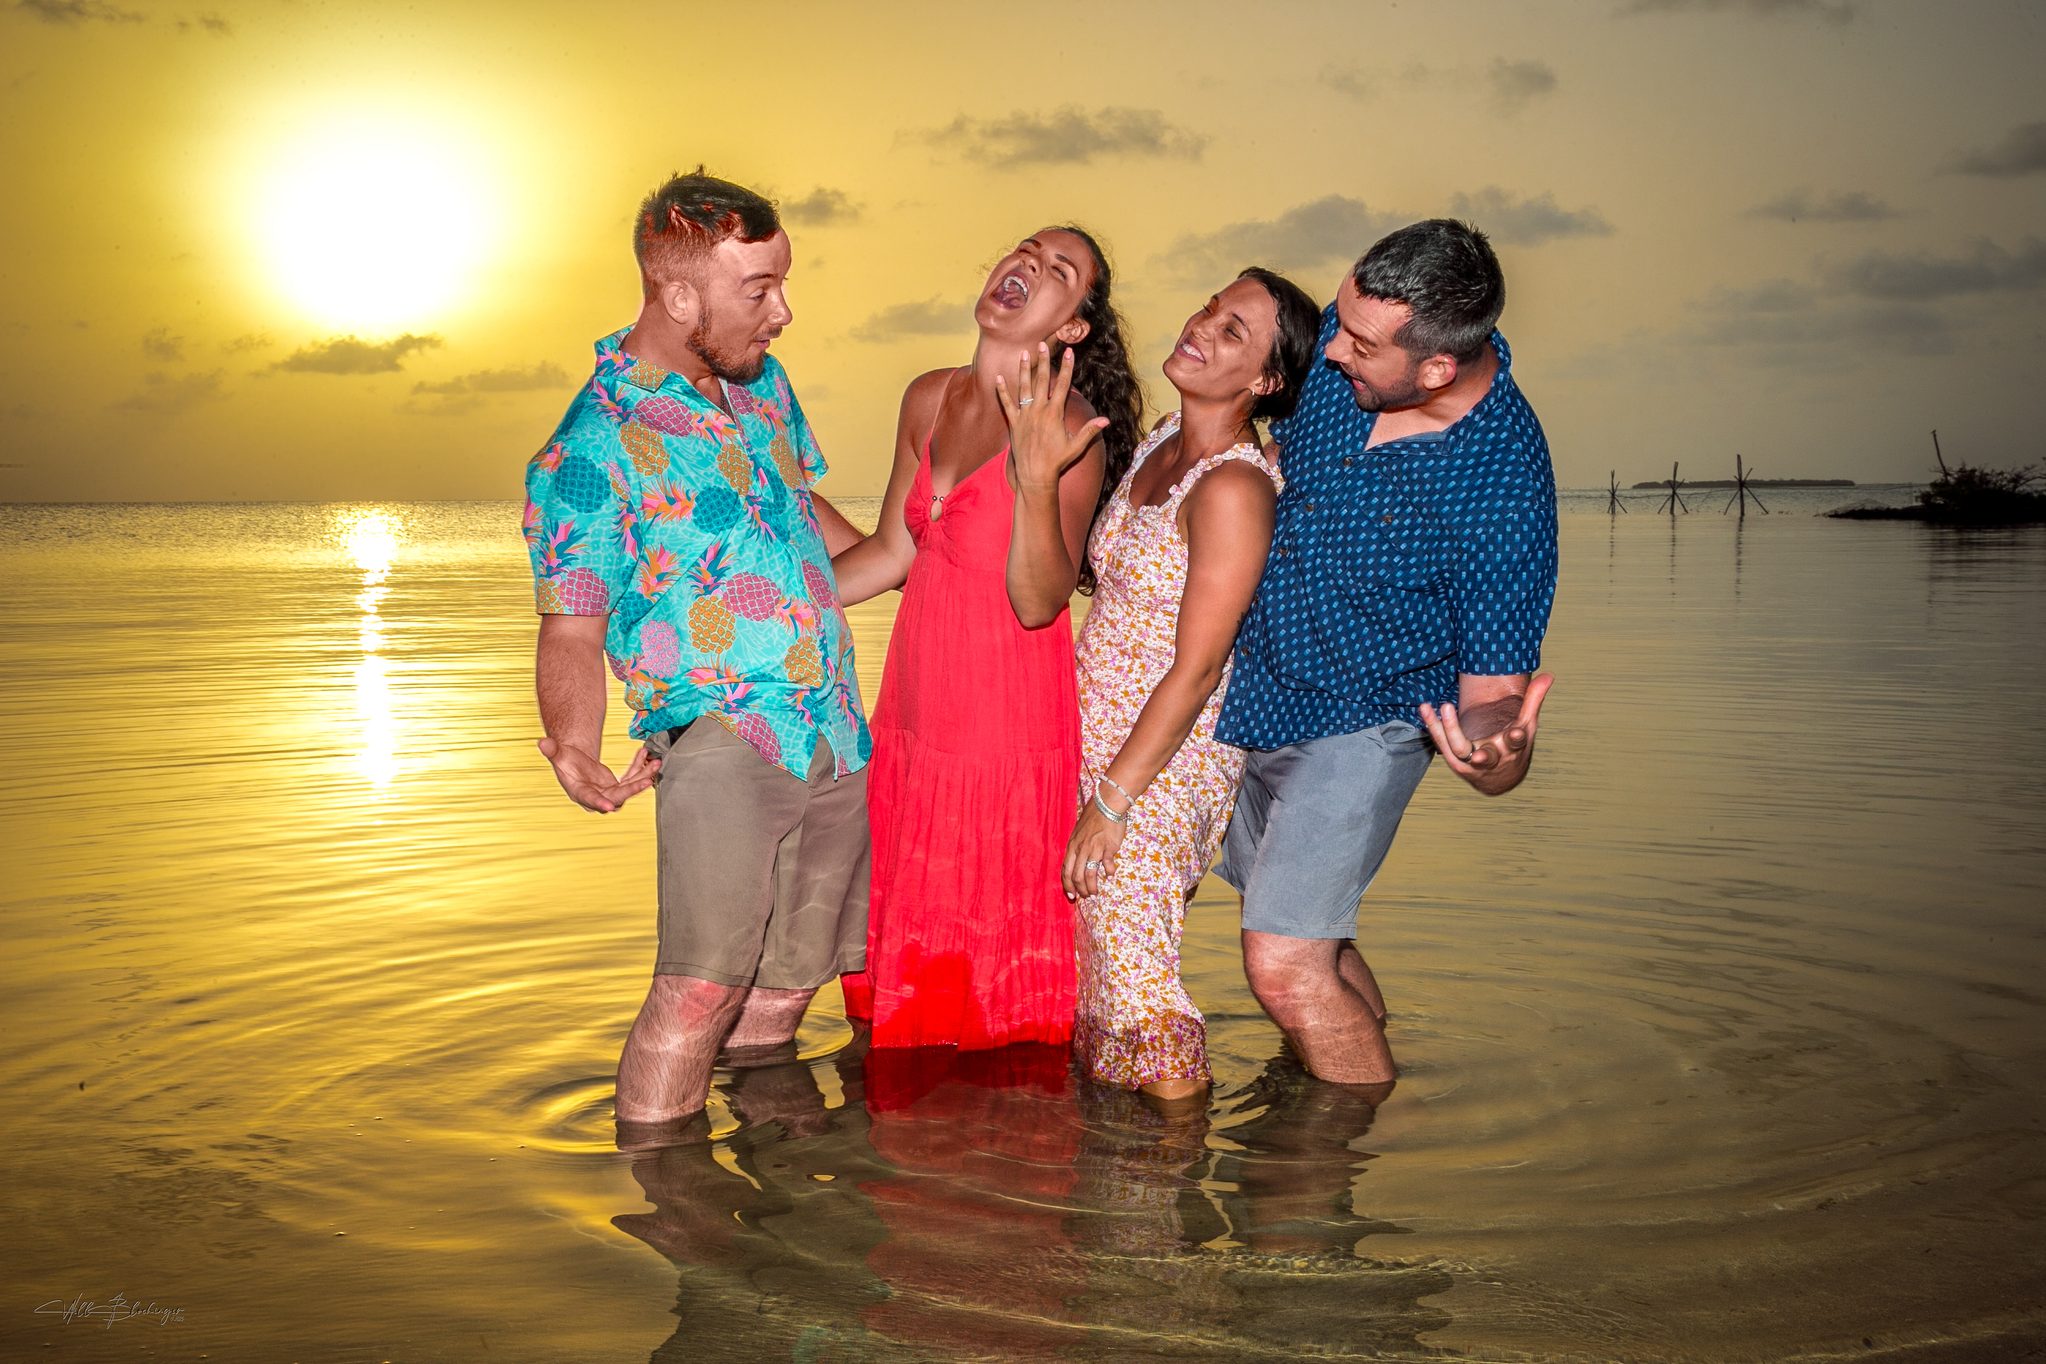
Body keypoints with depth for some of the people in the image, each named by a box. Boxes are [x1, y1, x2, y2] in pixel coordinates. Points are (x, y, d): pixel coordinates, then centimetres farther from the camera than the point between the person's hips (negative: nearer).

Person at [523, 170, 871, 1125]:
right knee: (702, 990, -20)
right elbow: (572, 631, -10)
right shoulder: (591, 450, -10)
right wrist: (577, 747, -28)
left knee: (785, 986, 11)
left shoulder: (761, 379, 12)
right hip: (721, 739, -7)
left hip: (838, 737, 7)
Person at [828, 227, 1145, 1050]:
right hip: (914, 724, 7)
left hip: (1012, 729, -6)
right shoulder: (929, 400, 5)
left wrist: (1034, 477, -33)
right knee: (909, 965, 19)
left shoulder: (1070, 430, -15)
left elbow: (1037, 601, -21)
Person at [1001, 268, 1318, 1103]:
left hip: (1165, 766, -8)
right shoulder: (1159, 445, 6)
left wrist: (1111, 800, -17)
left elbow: (1196, 669, -20)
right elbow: (1105, 574, 11)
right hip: (1103, 747, 8)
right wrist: (1038, 469, 0)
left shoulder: (1233, 488, -20)